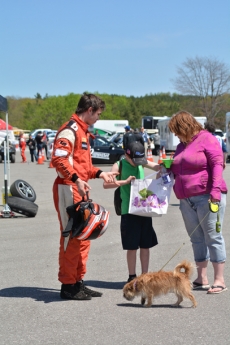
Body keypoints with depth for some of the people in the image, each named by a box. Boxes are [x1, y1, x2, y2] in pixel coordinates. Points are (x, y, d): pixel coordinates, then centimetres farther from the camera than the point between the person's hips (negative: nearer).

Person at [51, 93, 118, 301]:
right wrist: (76, 179, -33)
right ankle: (68, 285, 0)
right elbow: (58, 159, -25)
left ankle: (78, 282, 22)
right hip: (68, 189, -11)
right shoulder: (70, 130, -12)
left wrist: (99, 173, 16)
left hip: (80, 190, 11)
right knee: (71, 237, -6)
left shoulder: (83, 131, 21)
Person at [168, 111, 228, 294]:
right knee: (197, 239, 10)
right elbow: (177, 170, 28)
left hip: (206, 197, -8)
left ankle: (219, 280, 0)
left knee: (213, 237, -4)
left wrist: (215, 189, -24)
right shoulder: (182, 146, 19)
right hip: (187, 200, 8)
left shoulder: (206, 139, -6)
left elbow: (217, 164, -15)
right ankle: (202, 279, 16)